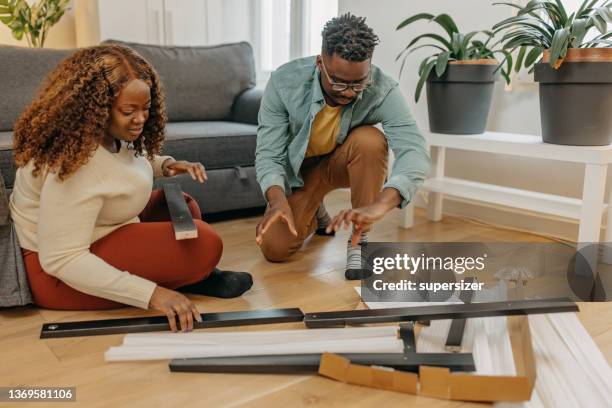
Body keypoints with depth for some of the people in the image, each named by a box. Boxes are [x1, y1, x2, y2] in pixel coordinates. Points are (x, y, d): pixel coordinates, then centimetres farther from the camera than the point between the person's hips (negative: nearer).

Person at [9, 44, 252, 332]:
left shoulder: (106, 133, -3)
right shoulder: (76, 162, -30)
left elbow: (125, 161, 20)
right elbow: (61, 261, -32)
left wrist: (165, 165, -1)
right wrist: (151, 294, -36)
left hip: (90, 237, 10)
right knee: (204, 244, -23)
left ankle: (187, 275, -1)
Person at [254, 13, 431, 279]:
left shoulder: (382, 90, -31)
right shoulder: (284, 82, -28)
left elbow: (415, 151, -43)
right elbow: (268, 154, -26)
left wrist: (380, 205, -61)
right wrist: (278, 200, -47)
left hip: (345, 162, 0)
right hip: (299, 168, 1)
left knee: (371, 140, -35)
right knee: (275, 249, -14)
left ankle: (360, 241, -18)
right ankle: (314, 214, 22)